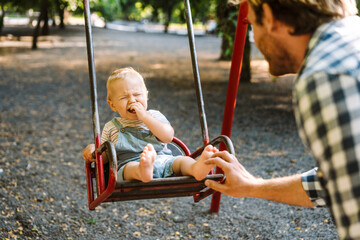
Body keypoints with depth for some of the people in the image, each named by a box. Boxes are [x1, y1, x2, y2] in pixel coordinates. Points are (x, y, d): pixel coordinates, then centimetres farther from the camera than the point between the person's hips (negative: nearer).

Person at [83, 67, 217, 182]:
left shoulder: (154, 116, 18)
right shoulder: (111, 128, 21)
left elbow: (168, 136, 0)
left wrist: (145, 117, -5)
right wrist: (92, 150, 0)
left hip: (163, 162, 2)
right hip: (129, 165, -2)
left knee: (182, 161, -27)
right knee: (130, 167, -36)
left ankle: (197, 168, -59)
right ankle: (143, 171, -70)